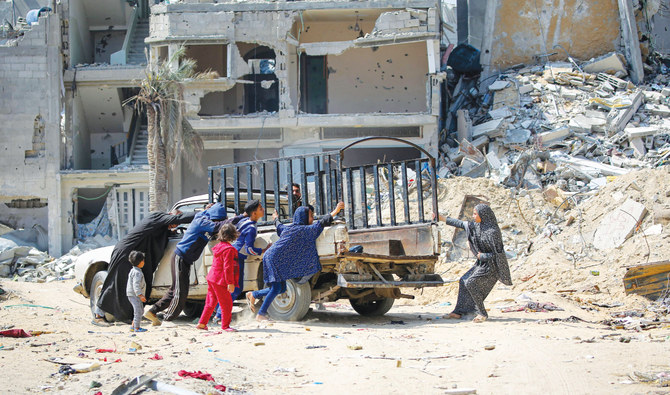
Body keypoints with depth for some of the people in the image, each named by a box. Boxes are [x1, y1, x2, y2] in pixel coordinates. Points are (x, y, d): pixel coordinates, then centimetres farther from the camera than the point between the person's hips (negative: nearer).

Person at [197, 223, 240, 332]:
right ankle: (225, 326, 5)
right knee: (226, 304, 0)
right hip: (220, 281, -9)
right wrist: (230, 283, -20)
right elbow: (227, 268, -21)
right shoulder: (229, 249, -18)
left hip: (212, 279, 9)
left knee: (211, 303, 17)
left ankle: (202, 323, 20)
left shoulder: (219, 247, 12)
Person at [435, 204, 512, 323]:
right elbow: (461, 224, 14)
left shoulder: (492, 232, -24)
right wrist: (443, 219, 16)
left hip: (491, 265, -9)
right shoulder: (477, 226, 2)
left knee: (471, 283, -18)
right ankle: (459, 311, 15)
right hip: (482, 263, 9)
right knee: (464, 281, 8)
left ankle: (482, 313, -7)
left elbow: (497, 254, -22)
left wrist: (481, 256, -11)